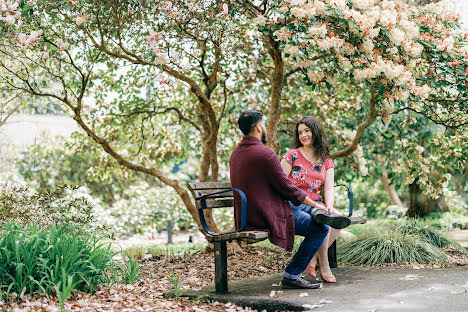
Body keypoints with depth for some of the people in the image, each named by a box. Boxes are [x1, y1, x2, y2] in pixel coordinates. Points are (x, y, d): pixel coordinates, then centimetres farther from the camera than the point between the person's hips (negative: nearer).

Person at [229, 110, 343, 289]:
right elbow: (286, 187, -16)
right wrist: (315, 204, -1)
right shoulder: (265, 153, -20)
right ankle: (292, 275, -1)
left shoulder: (237, 152, 10)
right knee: (321, 228, -5)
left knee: (306, 210, 26)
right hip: (268, 217, -10)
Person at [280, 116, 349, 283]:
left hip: (316, 205, 5)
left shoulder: (326, 161, 12)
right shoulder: (292, 156, 0)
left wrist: (329, 207, -20)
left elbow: (329, 189, 2)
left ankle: (313, 260, -13)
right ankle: (323, 266, -16)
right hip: (294, 205, -5)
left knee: (339, 219, -24)